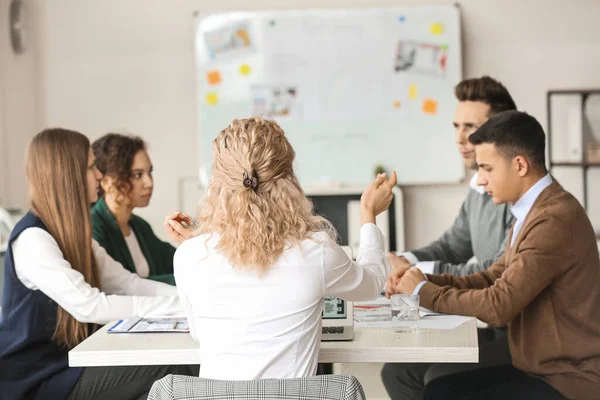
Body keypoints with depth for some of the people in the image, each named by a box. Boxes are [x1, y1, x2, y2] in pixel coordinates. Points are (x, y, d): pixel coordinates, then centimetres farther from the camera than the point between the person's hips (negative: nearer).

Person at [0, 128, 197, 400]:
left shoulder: (71, 234, 12)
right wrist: (179, 305, -26)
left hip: (69, 362, 8)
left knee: (173, 358, -12)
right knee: (169, 368, -21)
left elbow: (129, 284, 8)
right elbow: (88, 306, -27)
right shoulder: (33, 239, -19)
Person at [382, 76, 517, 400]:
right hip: (491, 326, 9)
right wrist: (408, 261, -3)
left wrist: (423, 272, -22)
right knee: (398, 371, 4)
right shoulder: (479, 188, 10)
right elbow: (454, 244, 18)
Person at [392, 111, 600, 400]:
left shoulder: (554, 218, -22)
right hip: (542, 368, 9)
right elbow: (493, 279, 10)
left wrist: (423, 291, -12)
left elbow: (499, 305, -25)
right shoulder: (536, 211, 10)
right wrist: (423, 279, -3)